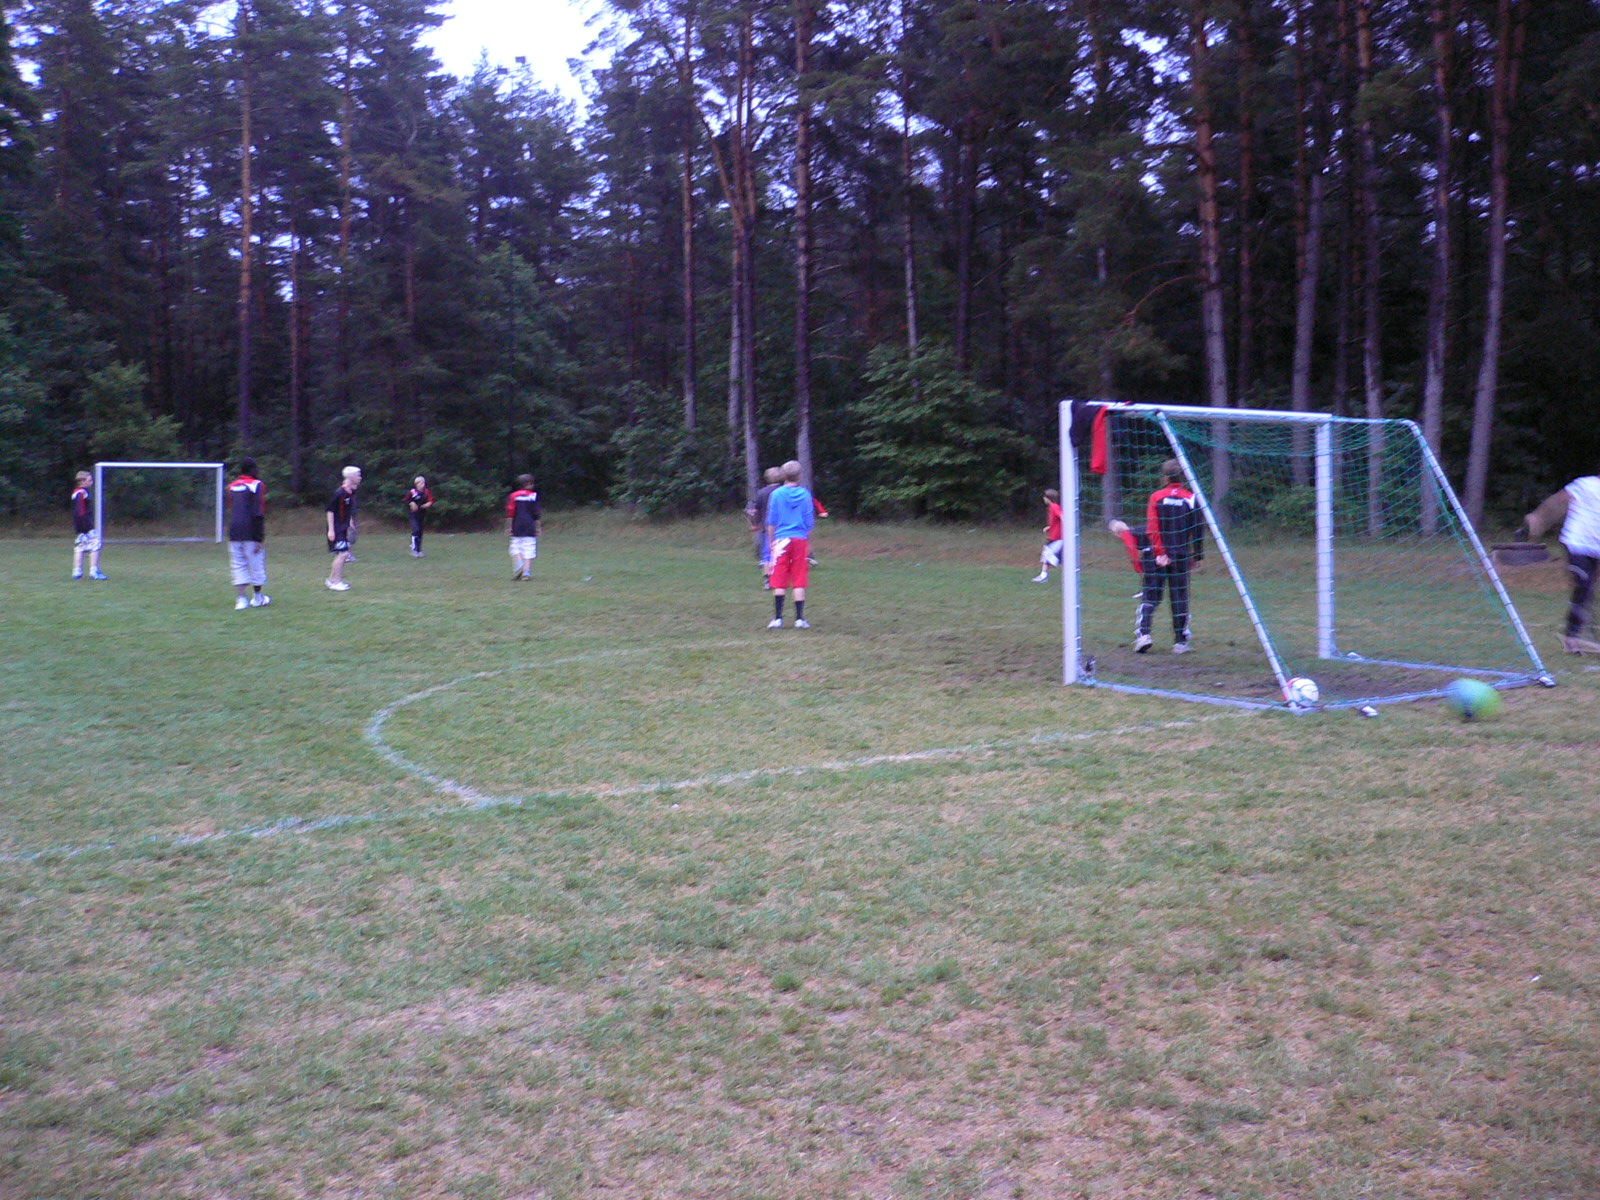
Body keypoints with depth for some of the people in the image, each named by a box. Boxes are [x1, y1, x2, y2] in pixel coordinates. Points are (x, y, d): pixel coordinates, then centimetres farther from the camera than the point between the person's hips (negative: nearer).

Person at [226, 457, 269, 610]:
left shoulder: (231, 486, 10)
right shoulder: (257, 485, -7)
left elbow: (230, 510, 19)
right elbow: (258, 514, -13)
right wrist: (260, 538, -13)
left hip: (234, 534, 5)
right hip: (251, 534, -5)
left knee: (238, 566, 7)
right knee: (256, 564, 9)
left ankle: (241, 599, -4)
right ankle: (257, 598, 20)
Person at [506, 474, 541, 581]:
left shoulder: (513, 496, 4)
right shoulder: (534, 496, 2)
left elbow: (510, 513, 0)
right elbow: (537, 514, 1)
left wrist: (508, 527, 4)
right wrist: (538, 527, 7)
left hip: (517, 528, 1)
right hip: (530, 528, -1)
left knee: (516, 548, 8)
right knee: (529, 550, 1)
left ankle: (518, 565, -15)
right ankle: (526, 571, -6)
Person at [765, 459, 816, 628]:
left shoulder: (776, 494, -1)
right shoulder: (805, 494, 2)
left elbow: (771, 521, 1)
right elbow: (809, 521, 6)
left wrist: (771, 541, 11)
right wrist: (808, 543, 16)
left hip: (782, 540, -1)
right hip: (800, 540, 1)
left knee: (779, 582, 2)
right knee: (799, 581, 4)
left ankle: (778, 618, -1)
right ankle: (800, 619, 3)